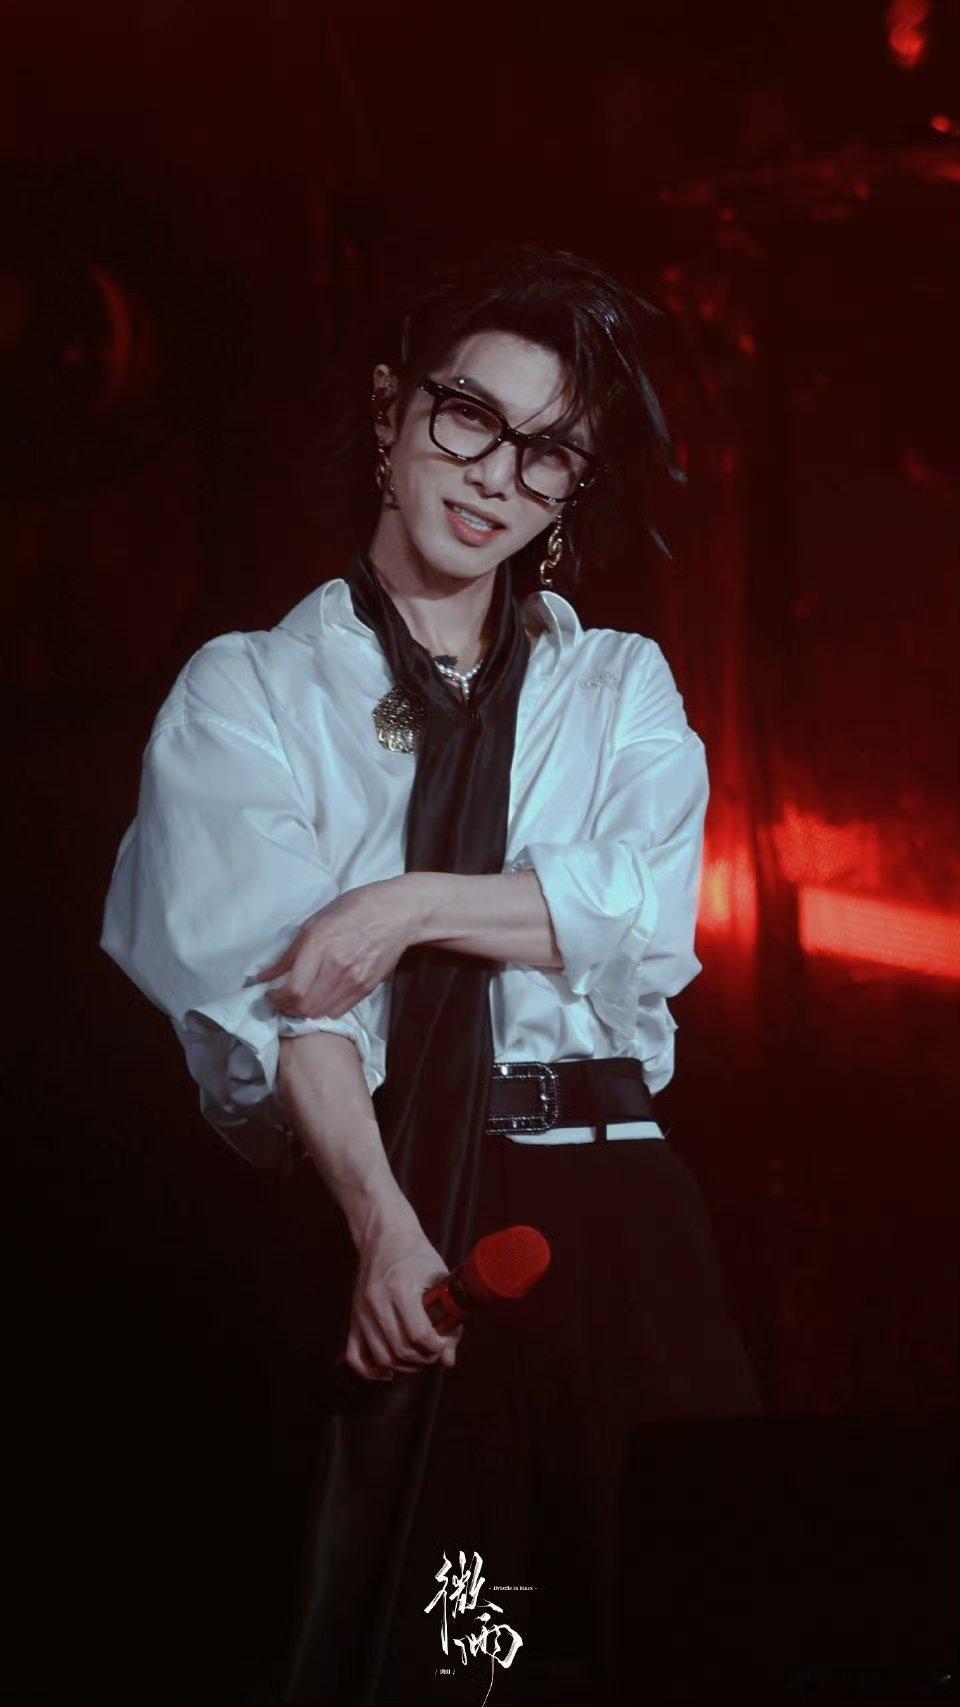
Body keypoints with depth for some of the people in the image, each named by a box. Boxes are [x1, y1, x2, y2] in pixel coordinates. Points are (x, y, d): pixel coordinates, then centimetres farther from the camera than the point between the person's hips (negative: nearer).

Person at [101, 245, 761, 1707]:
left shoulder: (623, 688, 18)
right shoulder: (247, 692, 8)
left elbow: (652, 912, 0)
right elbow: (267, 980, -7)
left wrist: (408, 905, -13)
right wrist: (383, 1228, -20)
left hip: (601, 1208, 2)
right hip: (345, 1202, -2)